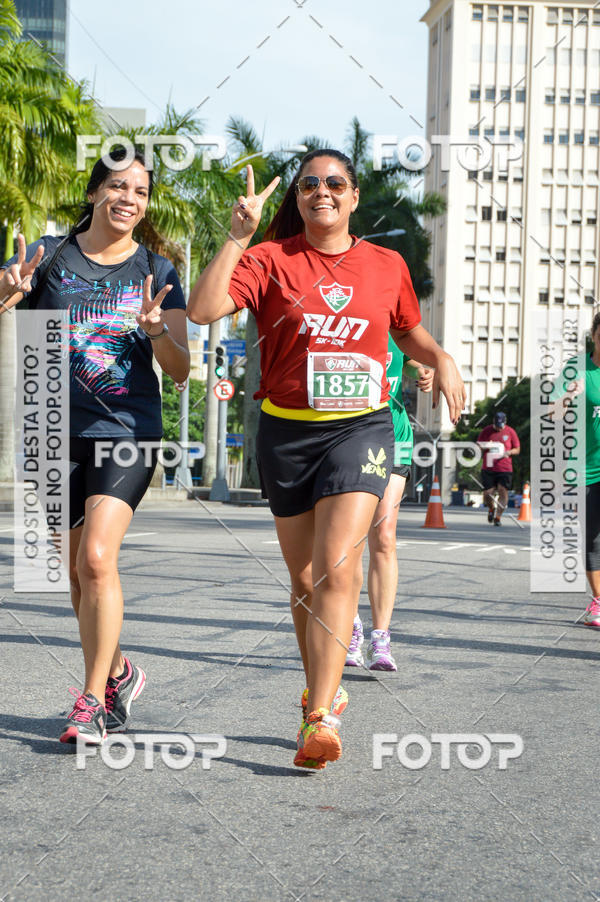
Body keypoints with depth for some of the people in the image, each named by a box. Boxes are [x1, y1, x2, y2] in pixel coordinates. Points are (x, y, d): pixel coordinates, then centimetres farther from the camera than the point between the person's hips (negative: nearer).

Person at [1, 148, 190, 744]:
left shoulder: (157, 272, 5)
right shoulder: (49, 257, 4)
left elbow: (180, 370, 2)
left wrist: (157, 330, -18)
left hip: (128, 431, -2)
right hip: (59, 432, 2)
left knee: (97, 559, -18)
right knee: (78, 573, 9)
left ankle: (92, 698, -8)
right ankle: (118, 673, 32)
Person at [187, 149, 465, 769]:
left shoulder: (387, 266, 7)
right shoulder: (271, 259, -1)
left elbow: (409, 330, 25)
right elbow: (201, 311, -16)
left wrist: (441, 360, 5)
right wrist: (237, 238, -20)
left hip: (360, 426, -1)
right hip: (286, 432, 1)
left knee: (336, 569, -16)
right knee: (304, 578, 11)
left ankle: (321, 719, -17)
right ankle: (321, 690, 33)